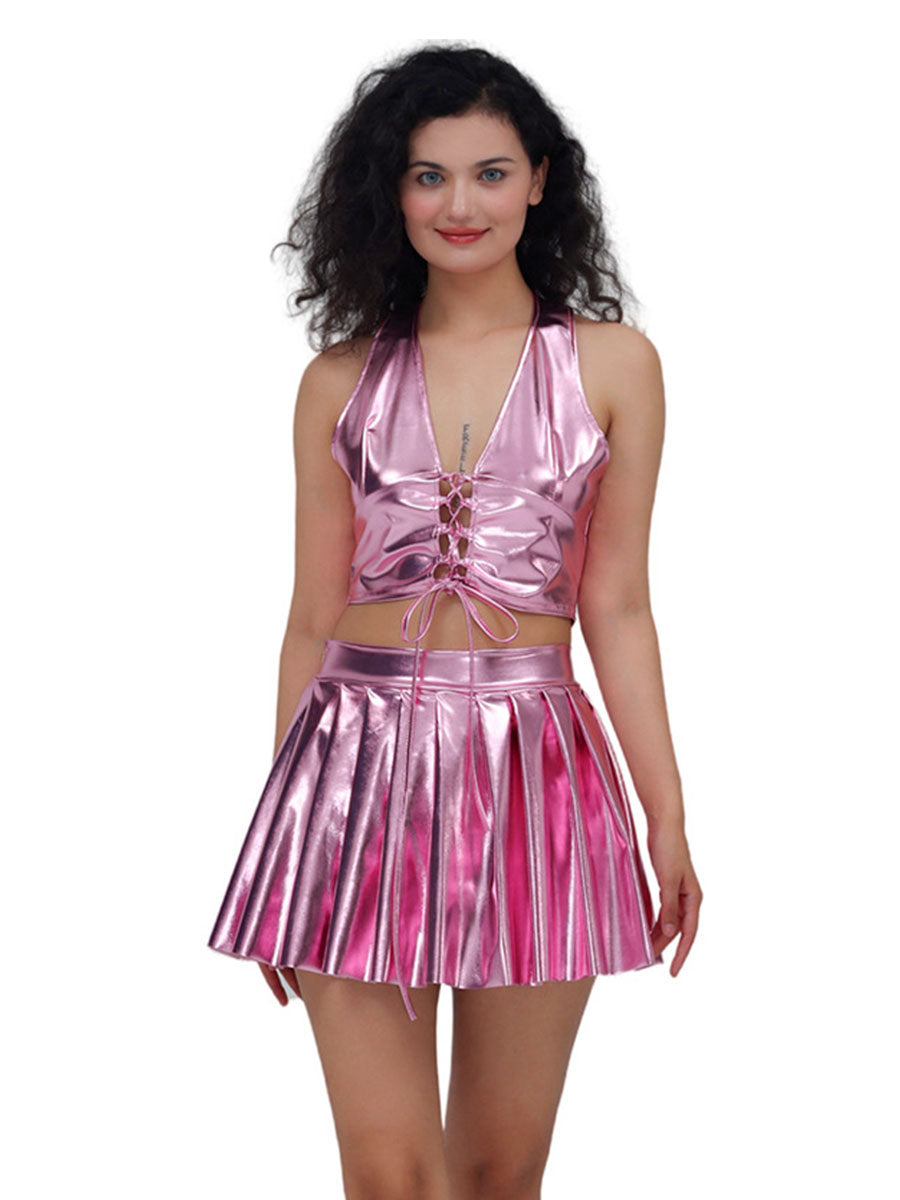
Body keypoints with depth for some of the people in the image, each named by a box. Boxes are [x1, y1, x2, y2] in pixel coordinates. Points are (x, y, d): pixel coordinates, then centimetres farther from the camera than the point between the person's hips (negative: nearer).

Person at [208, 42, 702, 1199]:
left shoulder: (612, 364, 5)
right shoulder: (340, 379, 8)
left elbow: (615, 608, 5)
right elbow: (314, 618, 9)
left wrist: (667, 819, 2)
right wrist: (280, 843, 10)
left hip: (532, 767, 0)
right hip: (361, 765, 1)